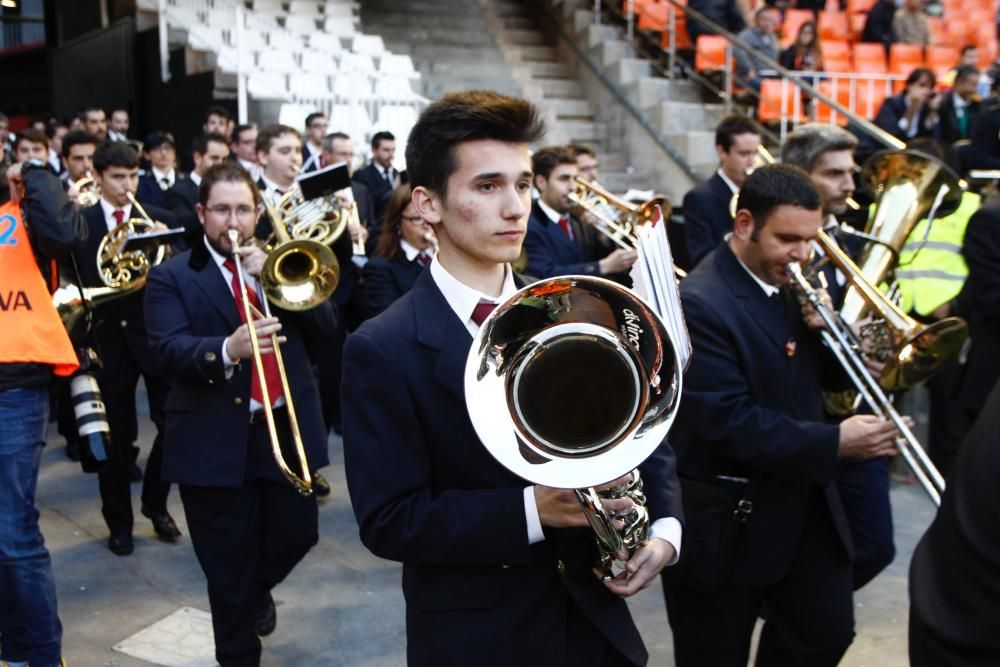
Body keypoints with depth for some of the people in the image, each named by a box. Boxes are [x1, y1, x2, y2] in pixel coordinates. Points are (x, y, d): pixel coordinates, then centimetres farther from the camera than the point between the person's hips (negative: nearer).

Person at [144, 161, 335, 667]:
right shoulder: (172, 277, -1)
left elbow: (325, 326, -1)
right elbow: (169, 350, -15)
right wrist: (227, 349, -34)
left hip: (289, 429, 3)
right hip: (216, 442, -3)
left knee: (296, 534, 12)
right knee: (229, 572, 7)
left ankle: (259, 589, 45)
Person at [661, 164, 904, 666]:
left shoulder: (790, 282, 4)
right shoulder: (698, 304, -22)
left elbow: (816, 378, 10)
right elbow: (729, 422, -26)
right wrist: (833, 443, -25)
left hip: (805, 501, 7)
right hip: (728, 520, -7)